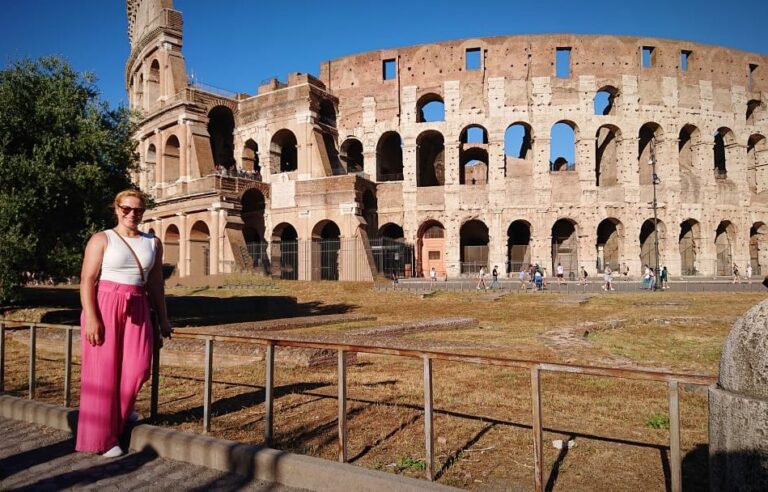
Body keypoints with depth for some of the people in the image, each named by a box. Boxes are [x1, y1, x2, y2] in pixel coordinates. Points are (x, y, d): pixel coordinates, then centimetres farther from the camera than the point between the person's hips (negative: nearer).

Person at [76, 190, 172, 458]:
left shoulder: (153, 243, 11)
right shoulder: (101, 239, -2)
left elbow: (156, 283, 14)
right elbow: (87, 280, -8)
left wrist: (163, 318, 13)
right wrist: (91, 317, -17)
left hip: (136, 309, 4)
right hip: (104, 307, -3)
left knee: (138, 366, -7)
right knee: (103, 371, 2)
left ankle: (120, 411, 25)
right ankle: (103, 437, 16)